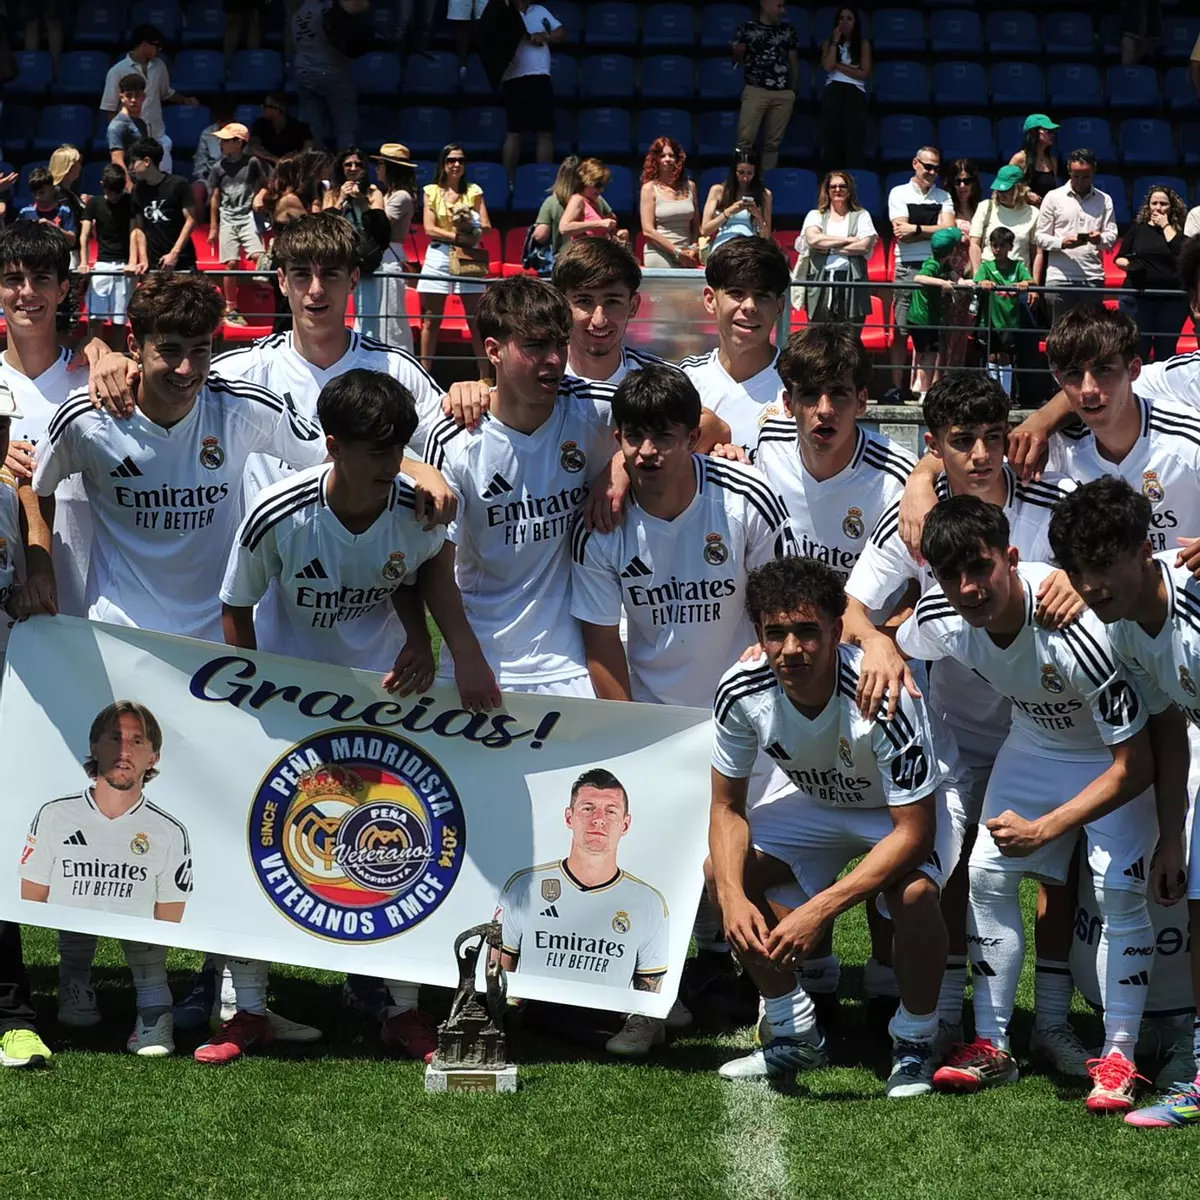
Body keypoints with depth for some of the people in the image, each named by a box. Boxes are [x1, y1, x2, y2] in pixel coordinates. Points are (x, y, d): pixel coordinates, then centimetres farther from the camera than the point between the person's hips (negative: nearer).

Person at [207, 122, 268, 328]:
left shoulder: (252, 163, -1)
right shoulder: (219, 167, 6)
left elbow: (265, 184, 14)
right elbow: (215, 197, 11)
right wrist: (213, 227, 11)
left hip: (248, 217, -1)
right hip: (228, 219, 1)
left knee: (259, 255, -23)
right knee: (231, 264, -1)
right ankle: (230, 309, 5)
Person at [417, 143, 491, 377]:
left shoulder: (474, 191, 9)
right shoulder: (431, 191, 7)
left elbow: (486, 228, 3)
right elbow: (430, 228, -2)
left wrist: (470, 226, -17)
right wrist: (458, 237, -13)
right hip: (438, 258, 0)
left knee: (477, 321, -3)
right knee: (431, 321, 1)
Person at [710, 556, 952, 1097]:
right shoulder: (742, 691, -25)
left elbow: (914, 832, -35)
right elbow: (727, 807, -9)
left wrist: (819, 910, -40)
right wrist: (733, 897, -28)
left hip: (904, 810, -5)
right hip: (818, 802, 5)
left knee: (914, 892, -35)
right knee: (723, 870, -14)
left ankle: (914, 1046, -9)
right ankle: (796, 1035, 3)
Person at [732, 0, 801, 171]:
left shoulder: (788, 29, 13)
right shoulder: (747, 28, 4)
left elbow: (794, 60, 17)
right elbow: (736, 59, 9)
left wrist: (794, 89, 15)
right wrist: (738, 50, -12)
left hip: (784, 94, 3)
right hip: (756, 91, -3)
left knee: (773, 142, 4)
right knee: (745, 139, -13)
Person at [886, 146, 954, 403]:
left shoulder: (943, 198, 14)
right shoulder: (899, 193, 8)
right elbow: (902, 234, -4)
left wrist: (916, 229, -8)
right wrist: (932, 231, 0)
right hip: (908, 268, -2)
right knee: (901, 331, -3)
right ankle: (897, 387, -1)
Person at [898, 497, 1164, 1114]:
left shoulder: (1074, 630, -40)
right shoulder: (939, 615, -23)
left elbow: (1136, 763, -32)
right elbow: (891, 649, 7)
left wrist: (1043, 829, -32)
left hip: (1115, 756, -5)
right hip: (1034, 744, 6)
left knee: (1119, 889, -20)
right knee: (987, 873, -6)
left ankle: (1118, 1058, -10)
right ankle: (990, 1045, 4)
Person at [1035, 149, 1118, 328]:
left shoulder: (1104, 200, 12)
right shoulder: (1054, 197, 6)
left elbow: (1112, 236, 7)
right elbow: (1041, 236, 3)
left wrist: (1100, 239, -17)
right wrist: (1062, 243, -16)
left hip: (1093, 278, 2)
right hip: (1060, 277, -2)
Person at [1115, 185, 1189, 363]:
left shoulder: (1178, 231, 6)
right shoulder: (1137, 228, 8)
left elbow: (1181, 253, -14)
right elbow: (1119, 259, 11)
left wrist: (1166, 226, -8)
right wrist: (1128, 264, -12)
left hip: (1172, 300, 0)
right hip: (1138, 297, 0)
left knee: (1166, 351, 5)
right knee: (1137, 350, -2)